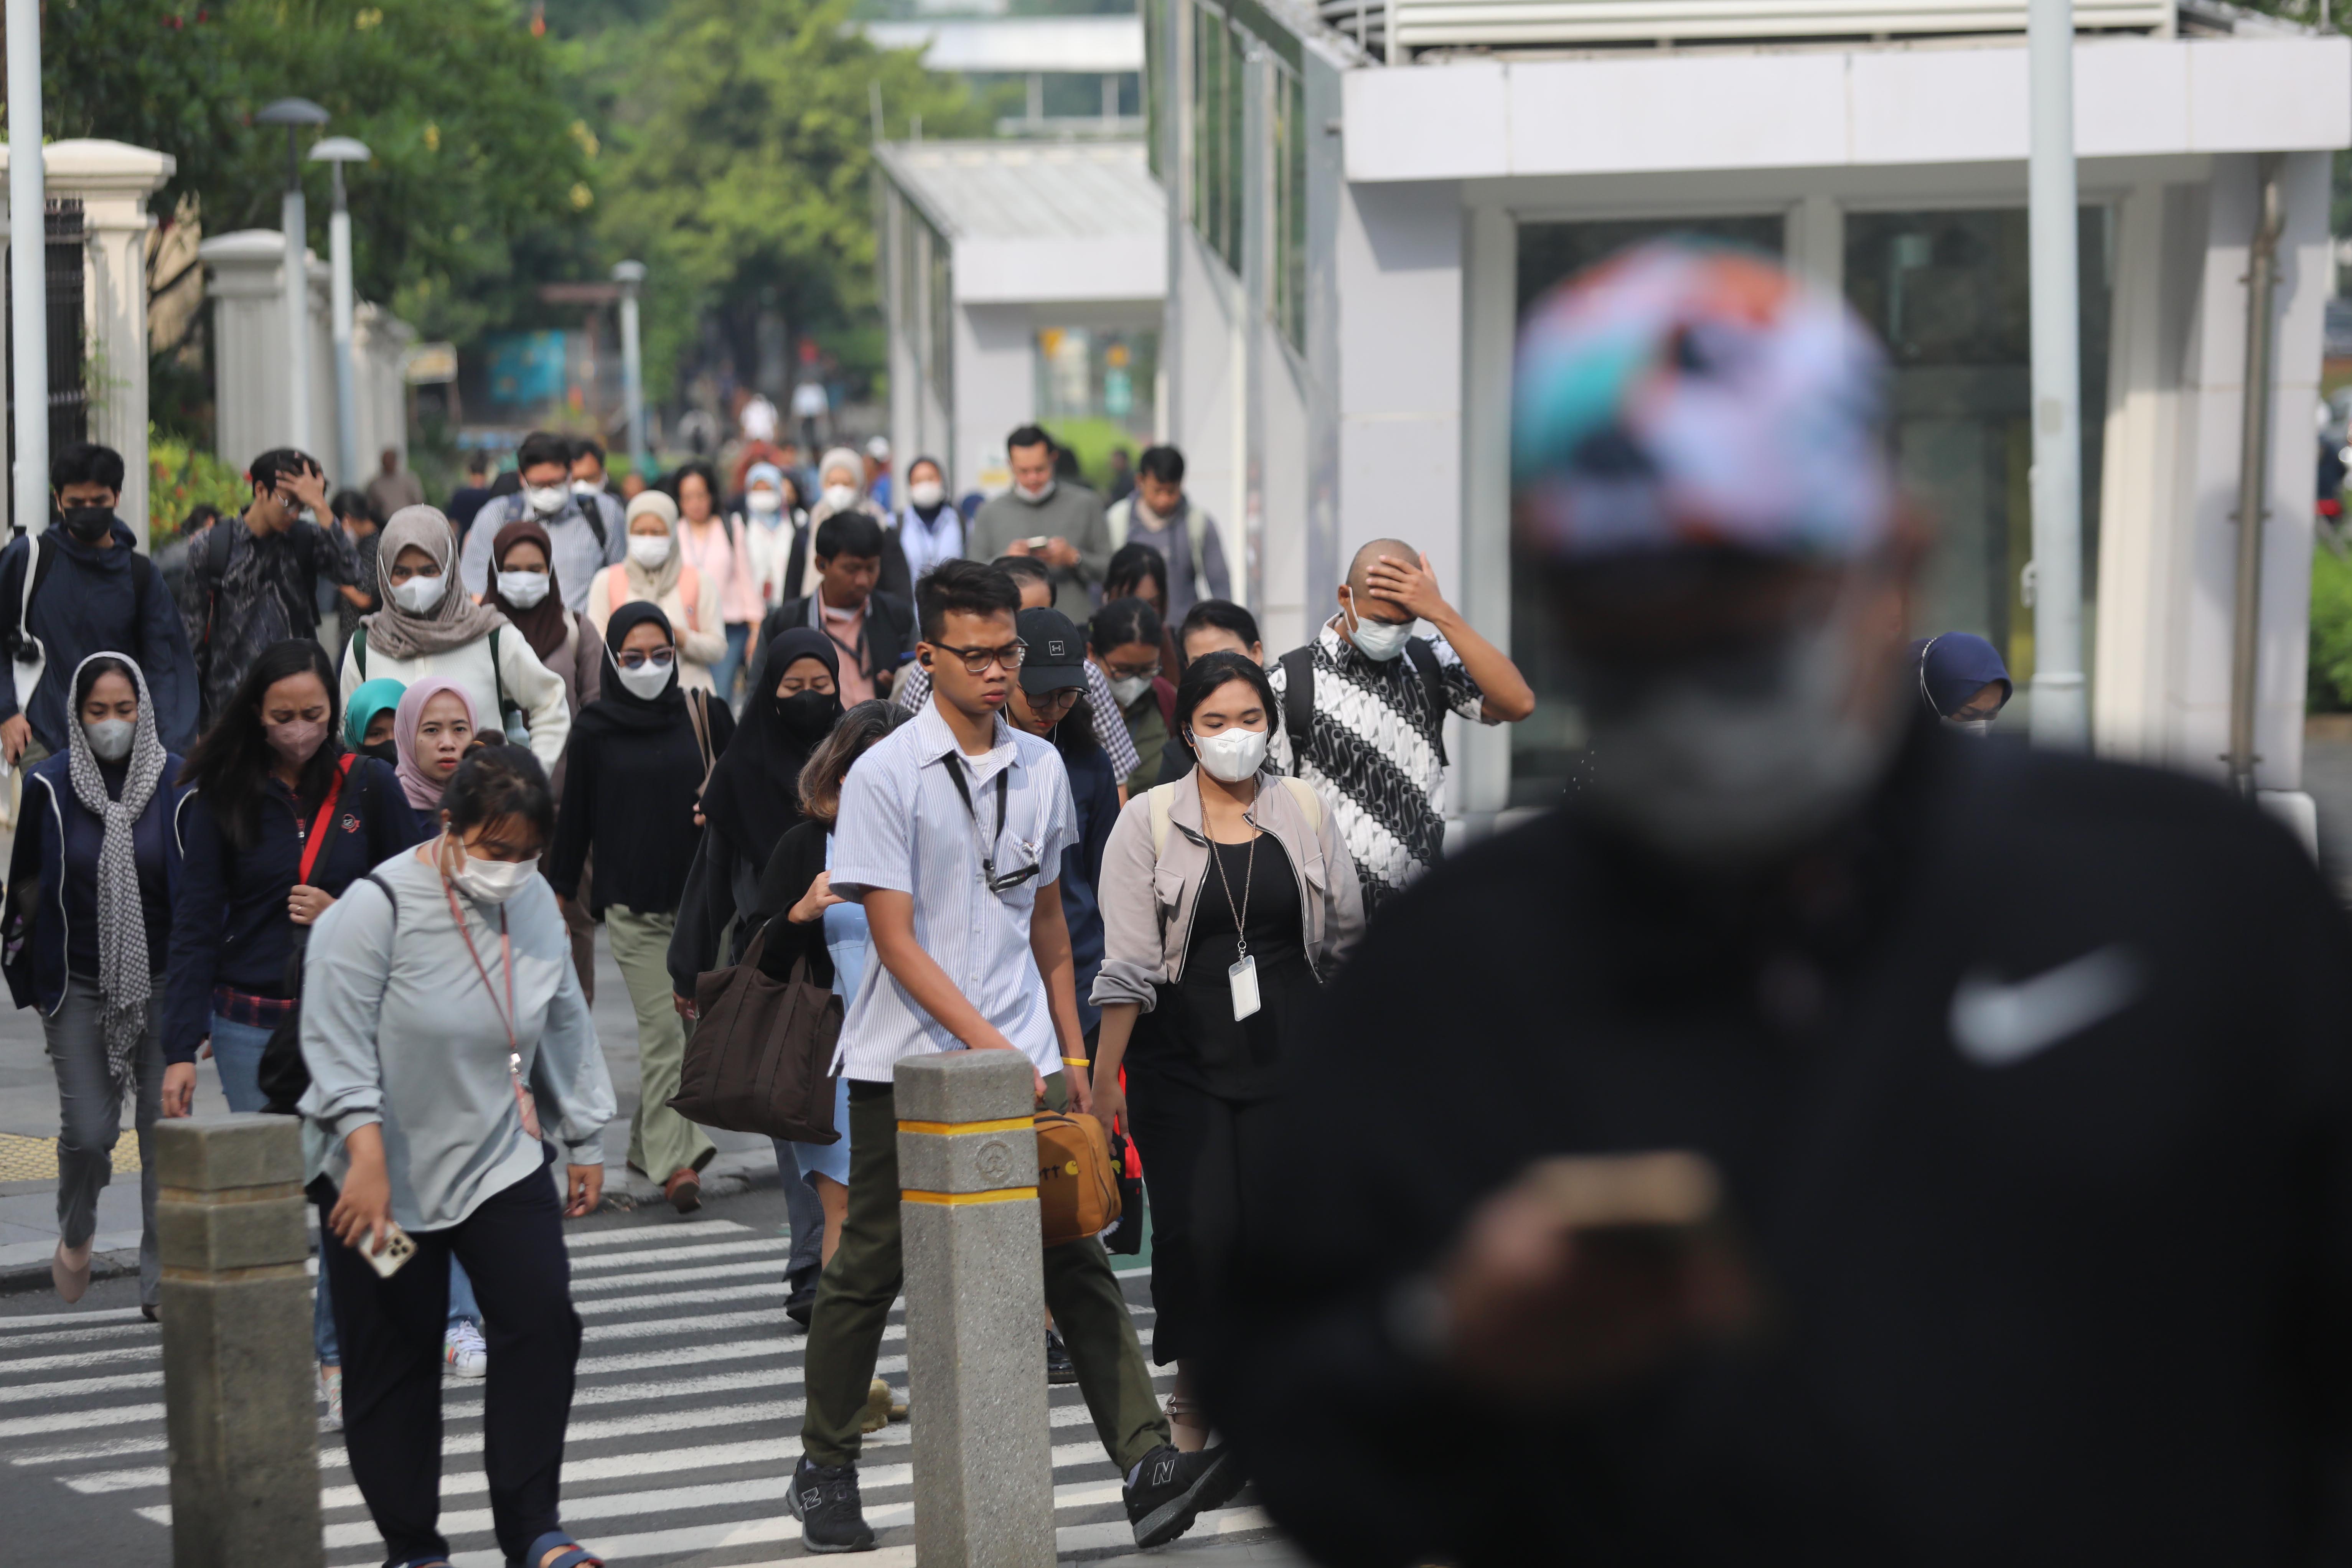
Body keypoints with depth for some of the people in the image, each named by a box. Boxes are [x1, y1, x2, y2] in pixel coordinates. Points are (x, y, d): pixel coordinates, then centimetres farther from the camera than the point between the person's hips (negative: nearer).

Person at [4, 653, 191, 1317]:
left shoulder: (177, 785, -3)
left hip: (162, 985, 0)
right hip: (80, 988, 0)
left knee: (165, 1131, -2)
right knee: (88, 1131, -6)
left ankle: (163, 1282, 7)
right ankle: (76, 1234, 26)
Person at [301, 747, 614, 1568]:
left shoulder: (536, 901, 4)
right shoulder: (378, 907, -15)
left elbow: (565, 1026, 15)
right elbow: (339, 1043, -20)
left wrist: (584, 1140, 18)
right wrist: (366, 1160, -27)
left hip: (502, 1160, 4)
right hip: (385, 1176, -4)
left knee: (544, 1322, -10)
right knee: (393, 1362, 3)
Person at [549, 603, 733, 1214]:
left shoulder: (704, 715, 5)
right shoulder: (596, 733, 1)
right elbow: (574, 821, 7)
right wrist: (559, 896, 9)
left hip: (700, 898, 2)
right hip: (633, 907, -2)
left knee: (688, 1024, 6)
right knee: (664, 1030, -10)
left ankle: (647, 1145, 21)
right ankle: (676, 1161, -13)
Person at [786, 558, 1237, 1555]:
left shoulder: (1041, 768, 9)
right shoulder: (885, 776, -8)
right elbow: (895, 940, -12)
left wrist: (1069, 1053, 16)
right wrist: (991, 1046, -18)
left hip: (1024, 1058, 4)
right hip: (908, 1061, -4)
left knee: (1077, 1262, -5)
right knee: (868, 1272, 6)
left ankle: (1149, 1467, -12)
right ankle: (825, 1473, 21)